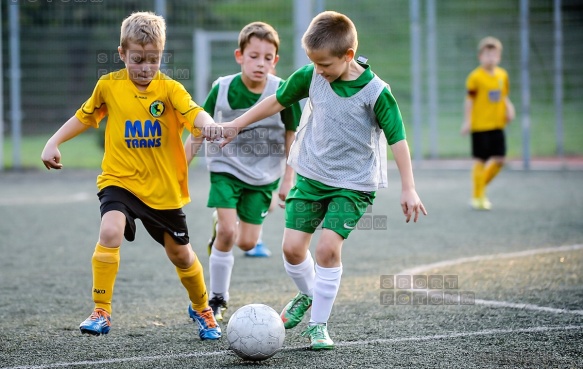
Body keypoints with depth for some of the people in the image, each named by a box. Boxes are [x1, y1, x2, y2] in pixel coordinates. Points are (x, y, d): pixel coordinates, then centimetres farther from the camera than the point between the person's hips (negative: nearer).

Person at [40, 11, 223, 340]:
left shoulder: (170, 88, -11)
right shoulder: (109, 85, -4)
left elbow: (193, 113, -30)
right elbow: (85, 116, 14)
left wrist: (208, 125, -52)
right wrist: (54, 143, 6)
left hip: (164, 187, 0)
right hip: (120, 180, 0)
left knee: (180, 253, 14)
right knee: (110, 231, -27)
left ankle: (201, 309, 41)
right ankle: (101, 312, -18)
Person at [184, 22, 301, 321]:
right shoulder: (222, 89, -14)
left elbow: (292, 138, -1)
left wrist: (287, 181, -1)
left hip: (264, 175, 1)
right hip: (226, 168, -1)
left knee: (247, 243, -2)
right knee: (227, 233, -16)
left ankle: (222, 228, 33)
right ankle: (217, 299, -1)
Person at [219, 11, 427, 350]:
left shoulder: (375, 92, -17)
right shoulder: (310, 77, -6)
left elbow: (398, 139, -13)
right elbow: (277, 101, 10)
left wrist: (409, 189, -16)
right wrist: (237, 125, 17)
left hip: (353, 184, -4)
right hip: (311, 175, 4)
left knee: (328, 246, -17)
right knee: (292, 246, 0)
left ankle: (319, 324, -3)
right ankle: (307, 295, 32)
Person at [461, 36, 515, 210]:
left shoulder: (502, 75, 9)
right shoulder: (475, 77, -9)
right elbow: (469, 100, -8)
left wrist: (509, 109, 3)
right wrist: (467, 121, -11)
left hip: (497, 125, 6)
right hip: (480, 125, -6)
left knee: (499, 160, 2)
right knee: (480, 161, -2)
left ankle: (481, 187, 22)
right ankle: (477, 197, 6)